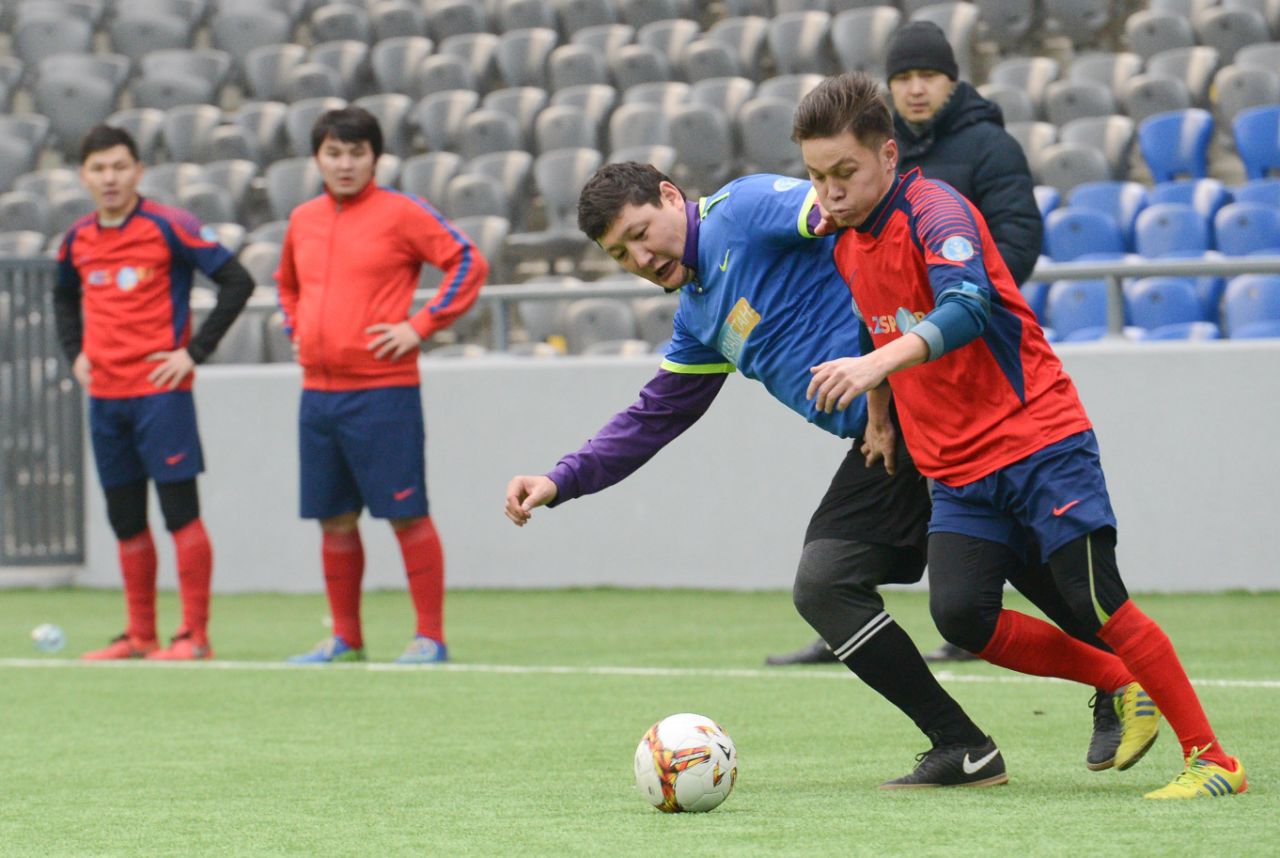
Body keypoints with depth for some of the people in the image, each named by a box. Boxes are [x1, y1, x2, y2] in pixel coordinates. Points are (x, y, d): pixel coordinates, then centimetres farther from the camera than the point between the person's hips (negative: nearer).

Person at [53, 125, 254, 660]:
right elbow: (65, 295, 30)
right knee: (125, 520, 10)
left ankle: (195, 635, -3)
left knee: (180, 511, -6)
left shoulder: (168, 226, -8)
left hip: (160, 390, -6)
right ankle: (140, 636, 17)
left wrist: (195, 352, -11)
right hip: (104, 396, 6)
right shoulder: (78, 239, 10)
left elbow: (237, 282, -9)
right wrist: (75, 351, 14)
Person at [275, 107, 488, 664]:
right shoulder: (303, 220, 13)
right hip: (318, 392, 6)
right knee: (335, 519, 9)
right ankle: (345, 639, 17)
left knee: (406, 514, -5)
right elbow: (287, 282, 32)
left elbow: (468, 262, -8)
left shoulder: (400, 212, -5)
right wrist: (296, 330, 15)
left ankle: (430, 637, 0)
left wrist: (421, 326, -12)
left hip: (383, 391, -6)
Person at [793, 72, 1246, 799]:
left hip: (1038, 440, -7)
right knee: (961, 615, -11)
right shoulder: (848, 244, 8)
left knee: (1098, 604, -11)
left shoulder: (935, 209, -16)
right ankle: (1121, 684, 10)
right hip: (958, 470, 7)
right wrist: (878, 417, 25)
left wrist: (876, 364, -46)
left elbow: (967, 308, -34)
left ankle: (1213, 760, -1)